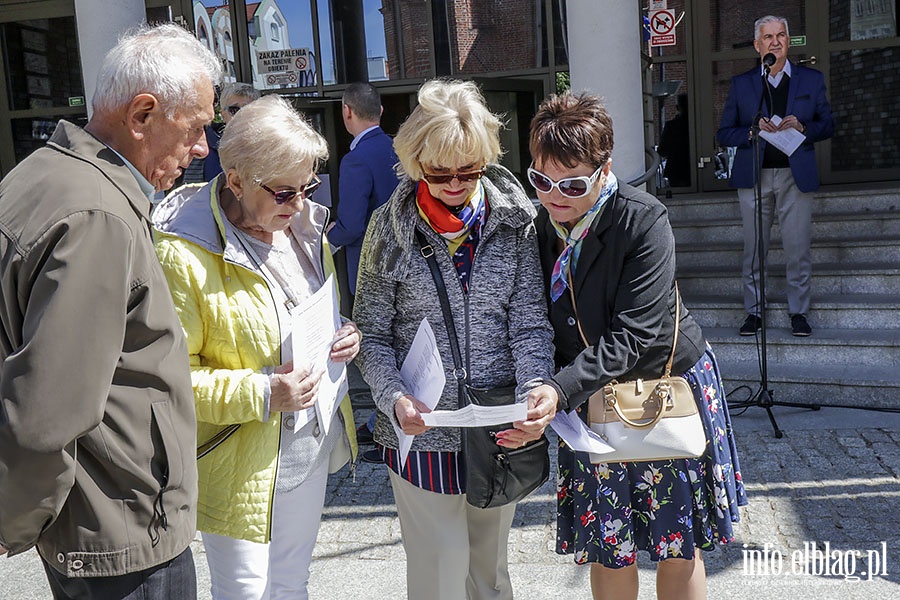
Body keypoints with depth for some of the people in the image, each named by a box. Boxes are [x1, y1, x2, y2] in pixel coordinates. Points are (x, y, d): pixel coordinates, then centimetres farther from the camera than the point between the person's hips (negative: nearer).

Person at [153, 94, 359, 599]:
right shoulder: (183, 255, -21)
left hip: (313, 448, 7)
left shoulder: (304, 228, 2)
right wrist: (262, 395, -28)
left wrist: (347, 337, -6)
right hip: (243, 466, -6)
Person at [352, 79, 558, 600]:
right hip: (424, 431, -2)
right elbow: (372, 335, -3)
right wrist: (395, 397, -20)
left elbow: (530, 322, -5)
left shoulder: (515, 222, -3)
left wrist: (537, 387, -23)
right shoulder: (391, 229, -6)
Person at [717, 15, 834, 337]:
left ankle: (799, 312, 12)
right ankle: (753, 311, 12)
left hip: (796, 174, 0)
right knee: (753, 248, 3)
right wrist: (753, 131, -12)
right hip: (753, 176, 0)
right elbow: (724, 133, 6)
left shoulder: (812, 79, 10)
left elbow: (827, 125, 10)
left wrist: (802, 127, -10)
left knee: (798, 248, 0)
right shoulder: (741, 84, 9)